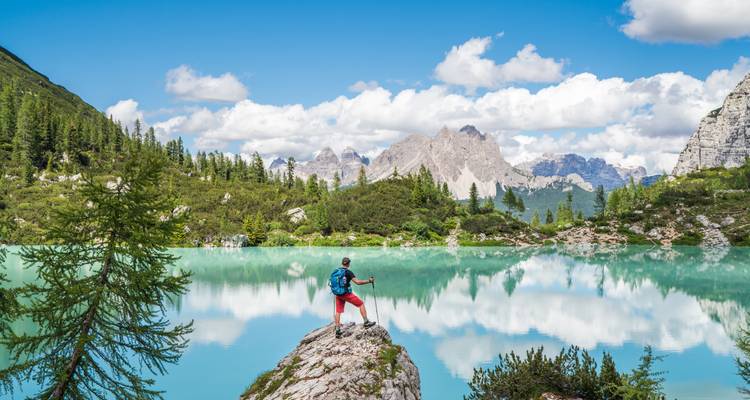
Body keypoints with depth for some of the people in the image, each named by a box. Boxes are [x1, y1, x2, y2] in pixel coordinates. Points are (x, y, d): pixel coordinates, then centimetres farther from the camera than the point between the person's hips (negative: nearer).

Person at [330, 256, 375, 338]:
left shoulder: (335, 272, 6)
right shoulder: (348, 272, -12)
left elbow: (333, 283, 19)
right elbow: (358, 282, -19)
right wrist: (369, 281, -10)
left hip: (338, 295, 6)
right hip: (346, 294, -5)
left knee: (338, 311, 11)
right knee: (361, 304, 9)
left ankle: (337, 330, 8)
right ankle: (366, 322, 8)